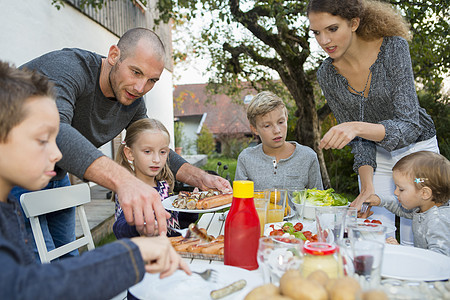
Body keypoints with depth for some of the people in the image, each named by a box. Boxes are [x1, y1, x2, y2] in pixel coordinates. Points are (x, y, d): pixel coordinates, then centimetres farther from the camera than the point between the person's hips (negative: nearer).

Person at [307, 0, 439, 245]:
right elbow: (358, 141, -10)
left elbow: (408, 126, -30)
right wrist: (367, 185, -23)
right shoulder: (327, 75, -15)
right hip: (376, 154, 2)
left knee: (413, 244, 2)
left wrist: (358, 127, -47)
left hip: (416, 148, -2)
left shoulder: (393, 48, -25)